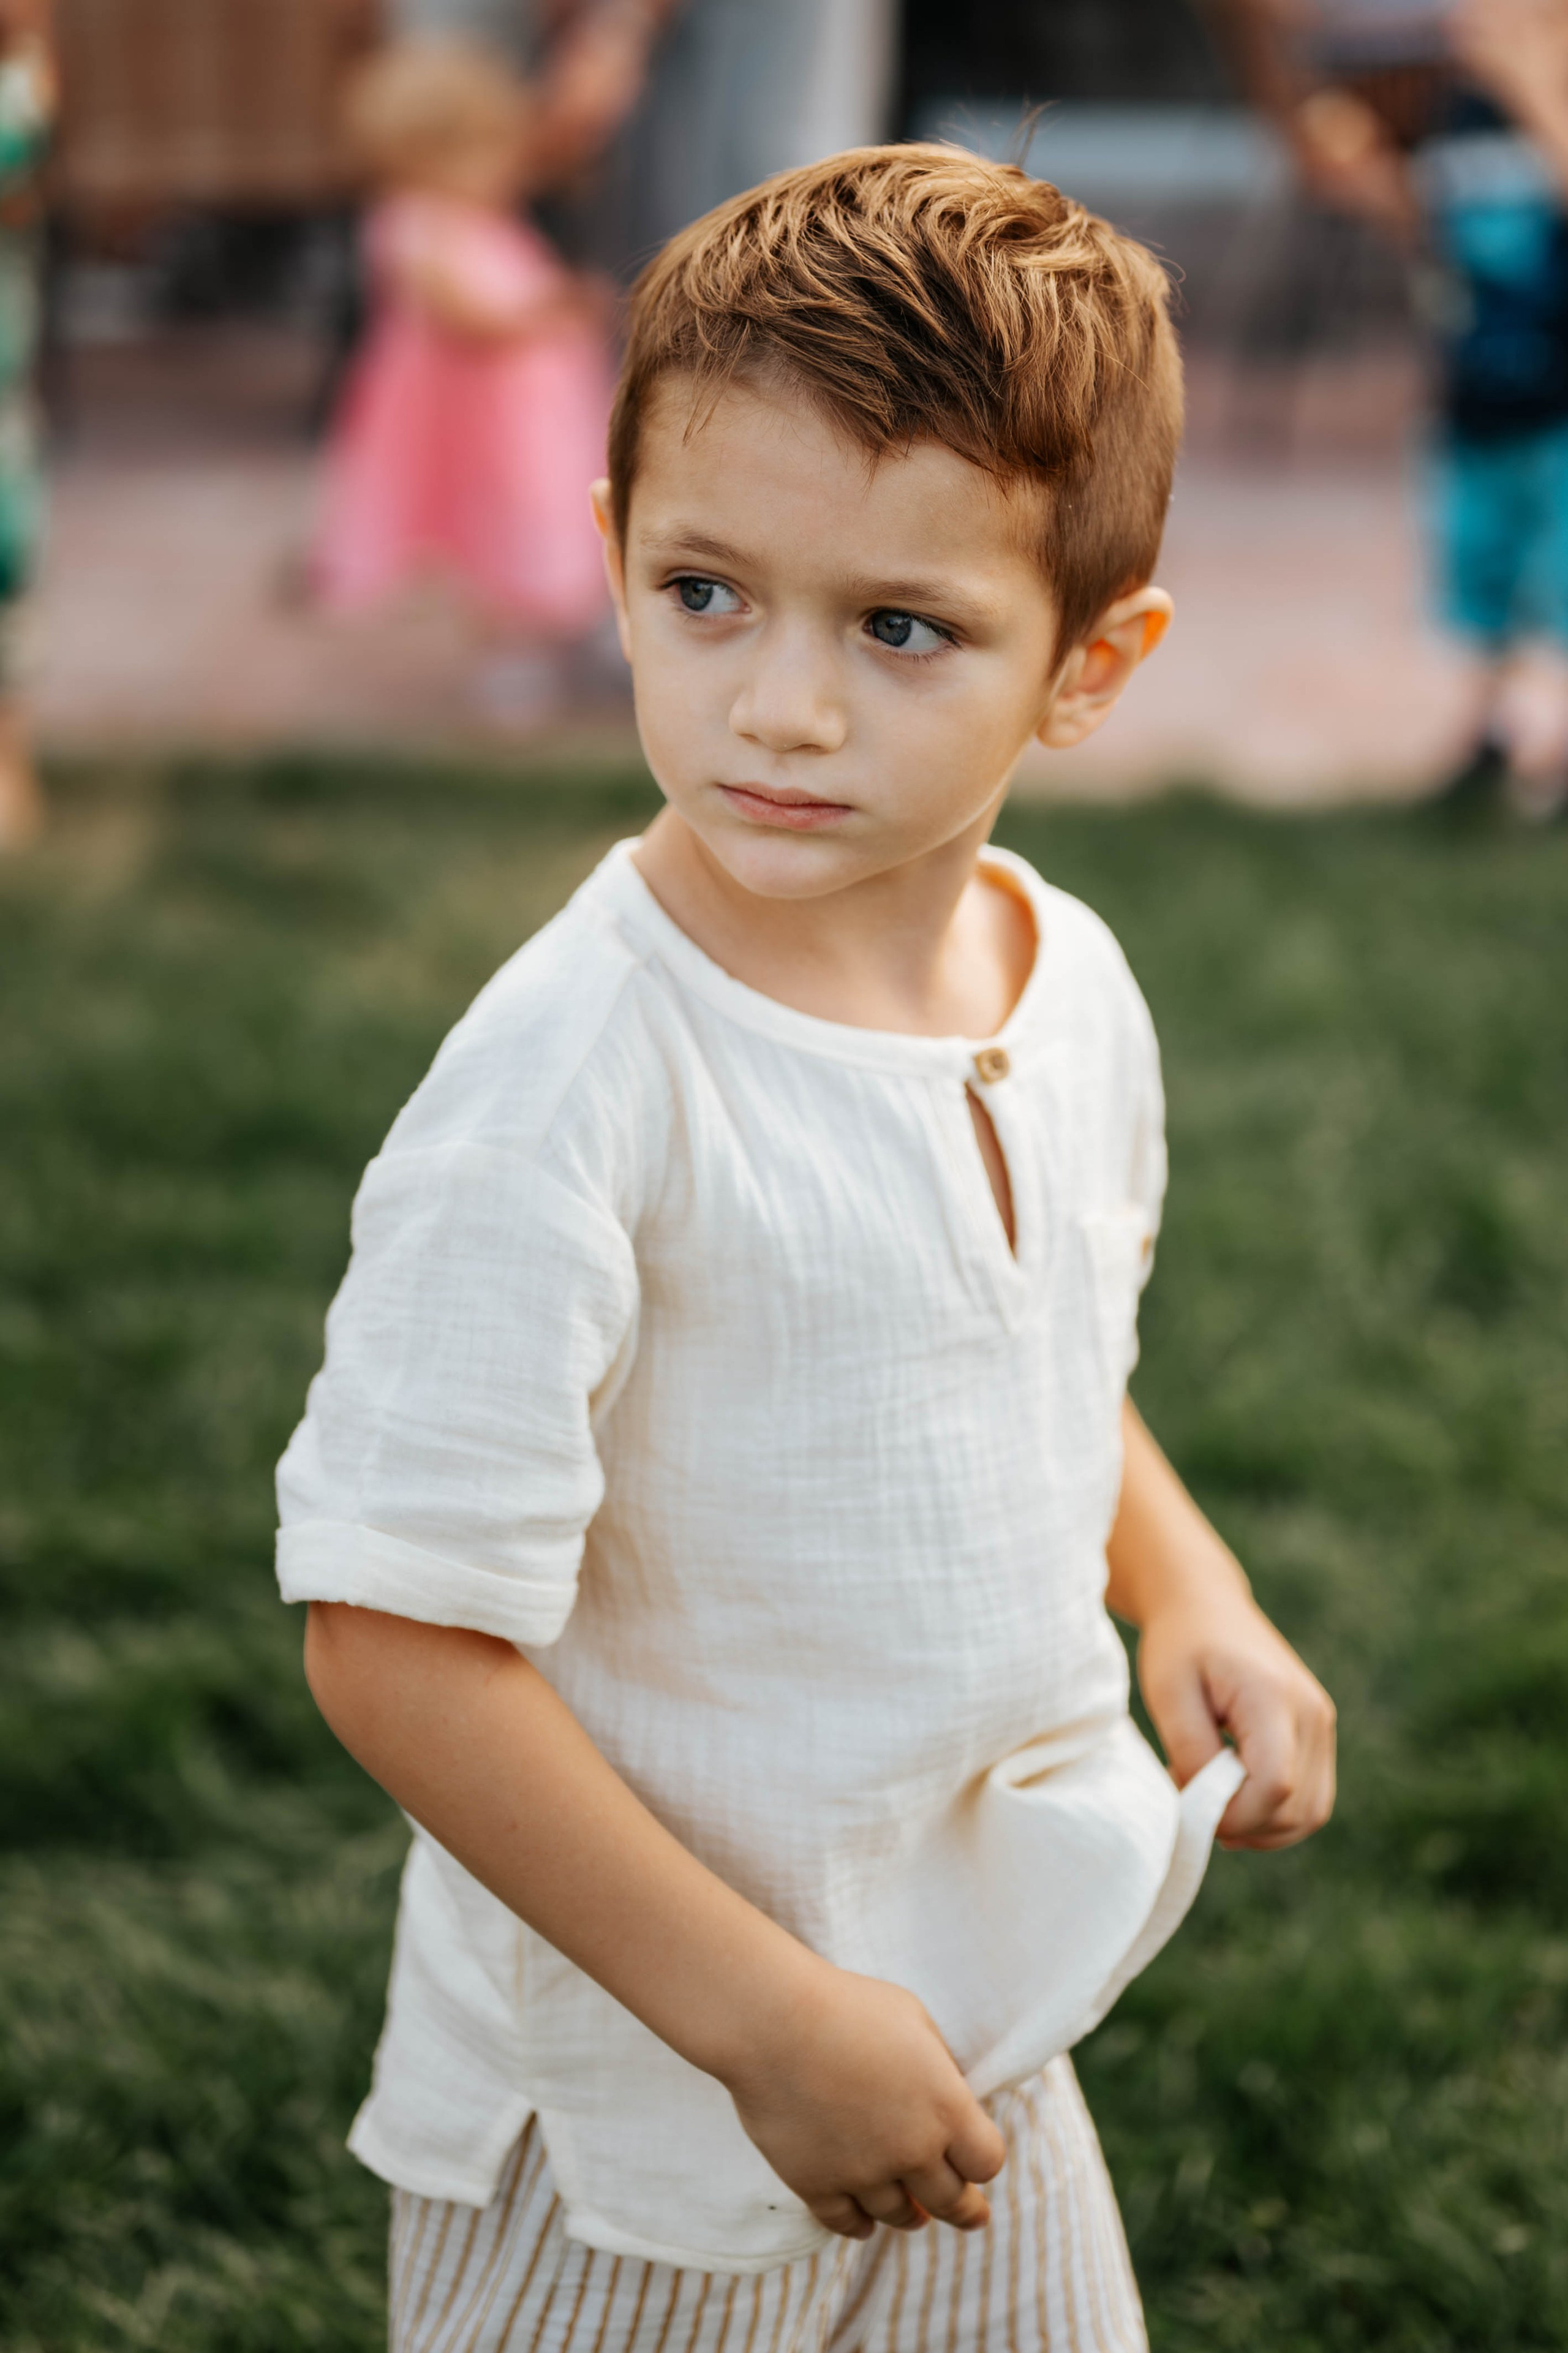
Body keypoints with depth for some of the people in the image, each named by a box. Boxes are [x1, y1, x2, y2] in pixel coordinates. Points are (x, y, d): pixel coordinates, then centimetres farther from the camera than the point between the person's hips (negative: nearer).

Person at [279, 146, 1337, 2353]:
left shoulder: (1077, 989, -3)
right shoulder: (577, 1081, -26)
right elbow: (398, 1641, -25)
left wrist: (1186, 1589, -1)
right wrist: (763, 2016, -23)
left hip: (984, 2040, 6)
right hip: (637, 2103, -6)